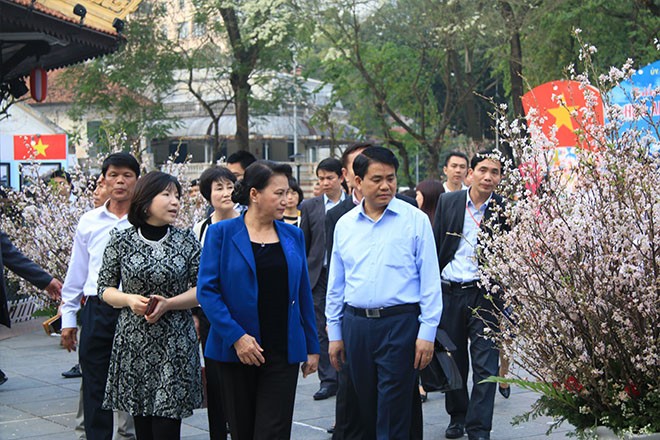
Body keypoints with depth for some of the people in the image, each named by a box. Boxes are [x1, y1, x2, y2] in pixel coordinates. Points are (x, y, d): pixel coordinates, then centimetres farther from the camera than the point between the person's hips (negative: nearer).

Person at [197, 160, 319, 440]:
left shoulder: (293, 236, 9)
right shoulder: (221, 233, -2)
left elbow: (303, 294, 13)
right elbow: (207, 290, -8)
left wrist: (312, 347, 12)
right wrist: (236, 336, -17)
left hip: (283, 351, 2)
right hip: (236, 350, -2)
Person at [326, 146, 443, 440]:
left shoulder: (415, 220, -1)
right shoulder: (344, 225, 9)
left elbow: (430, 280, -3)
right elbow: (335, 285, 15)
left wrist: (427, 333, -8)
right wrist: (334, 334, 12)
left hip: (399, 323, -4)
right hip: (355, 324, 4)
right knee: (365, 411, 12)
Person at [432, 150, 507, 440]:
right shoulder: (448, 202, 5)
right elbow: (436, 246, 8)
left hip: (485, 293, -3)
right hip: (449, 292, 3)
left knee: (485, 365, -4)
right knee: (453, 359, 14)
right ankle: (457, 417, 31)